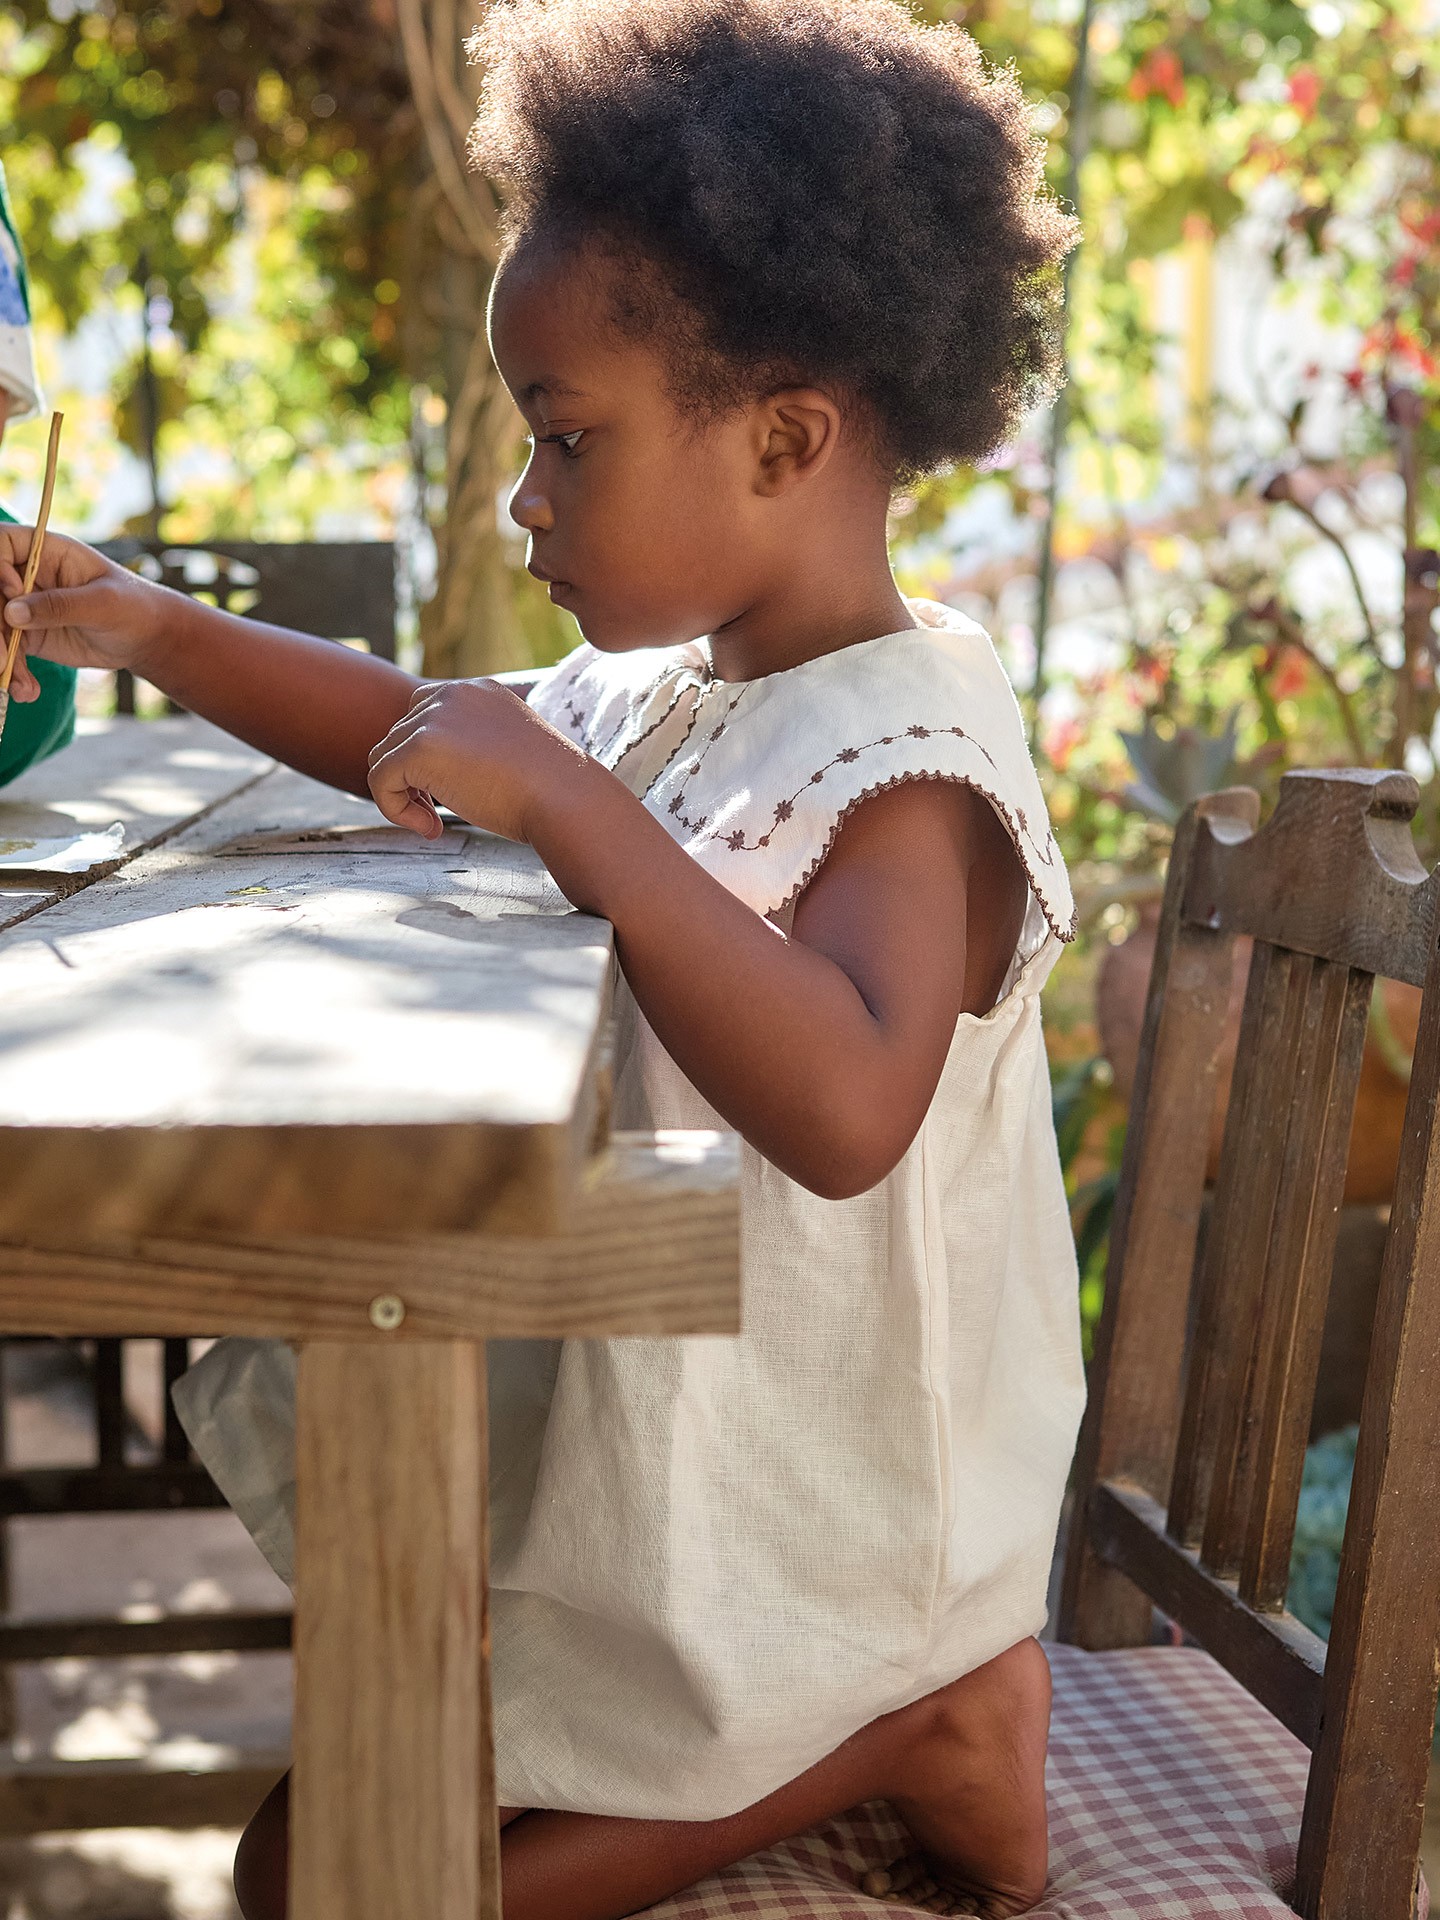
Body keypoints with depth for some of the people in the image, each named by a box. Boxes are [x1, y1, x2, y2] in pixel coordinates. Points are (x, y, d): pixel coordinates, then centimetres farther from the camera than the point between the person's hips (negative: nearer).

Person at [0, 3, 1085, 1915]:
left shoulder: (904, 755, -26)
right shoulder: (672, 697, 3)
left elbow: (842, 1108, -44)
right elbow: (429, 735, 20)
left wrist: (573, 808, -41)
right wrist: (159, 636, 10)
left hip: (787, 1521, -9)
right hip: (629, 1425, 9)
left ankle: (903, 1731, 0)